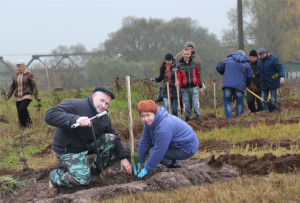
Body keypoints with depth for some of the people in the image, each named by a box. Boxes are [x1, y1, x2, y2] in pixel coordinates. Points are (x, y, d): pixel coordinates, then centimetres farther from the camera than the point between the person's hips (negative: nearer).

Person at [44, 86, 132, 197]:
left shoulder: (105, 117, 0)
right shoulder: (76, 105, -26)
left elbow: (114, 138, 12)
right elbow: (49, 115, -40)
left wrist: (123, 158, 2)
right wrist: (75, 119, -52)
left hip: (88, 145, 7)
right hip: (69, 150, -7)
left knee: (111, 138, -10)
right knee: (83, 179, -23)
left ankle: (99, 167, 12)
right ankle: (55, 178, 4)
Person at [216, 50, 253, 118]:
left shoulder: (227, 59, 12)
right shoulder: (246, 64, 10)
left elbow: (218, 68, 15)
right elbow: (250, 76, 6)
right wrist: (246, 84, 23)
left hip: (227, 85, 0)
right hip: (239, 86, 0)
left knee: (227, 103, 4)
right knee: (240, 104, 10)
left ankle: (229, 118, -10)